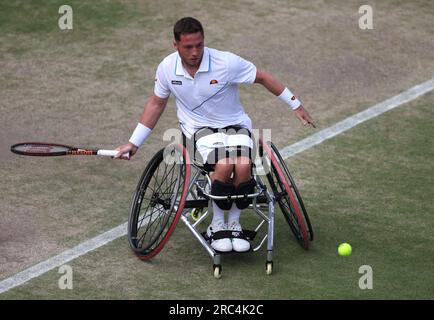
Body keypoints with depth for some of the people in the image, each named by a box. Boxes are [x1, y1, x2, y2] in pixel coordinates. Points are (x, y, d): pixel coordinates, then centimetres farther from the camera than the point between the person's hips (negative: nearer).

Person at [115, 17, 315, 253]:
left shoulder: (226, 63, -17)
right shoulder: (167, 68, -8)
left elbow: (263, 77, -3)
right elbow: (156, 103, 9)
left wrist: (295, 105, 2)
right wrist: (134, 143, 11)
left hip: (235, 124, 0)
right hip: (200, 127, 0)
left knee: (243, 166, -31)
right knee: (224, 165, -32)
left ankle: (234, 223, -6)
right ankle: (217, 225, -11)